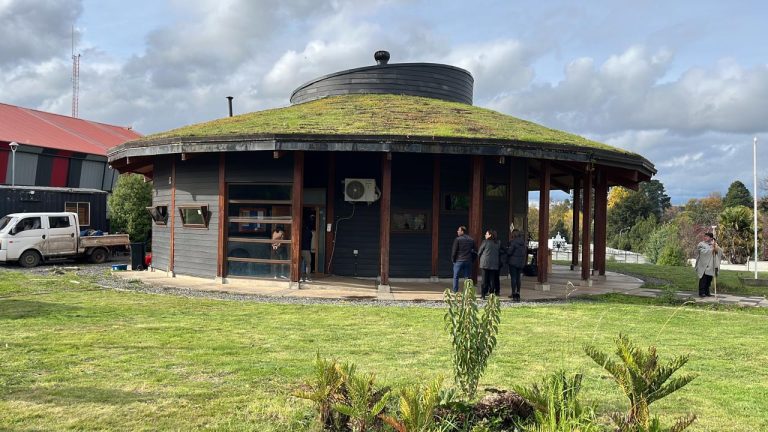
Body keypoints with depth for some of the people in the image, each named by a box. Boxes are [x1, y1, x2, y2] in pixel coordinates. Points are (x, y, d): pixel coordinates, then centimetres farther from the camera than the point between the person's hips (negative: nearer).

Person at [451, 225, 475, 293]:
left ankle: (455, 292, 2)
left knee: (456, 277, 5)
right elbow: (474, 250, 9)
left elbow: (454, 250, -9)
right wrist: (472, 260, 13)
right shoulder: (471, 240, 8)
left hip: (459, 261, -4)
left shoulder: (457, 239, -8)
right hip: (468, 261, 4)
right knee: (467, 277, 7)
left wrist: (453, 259, 2)